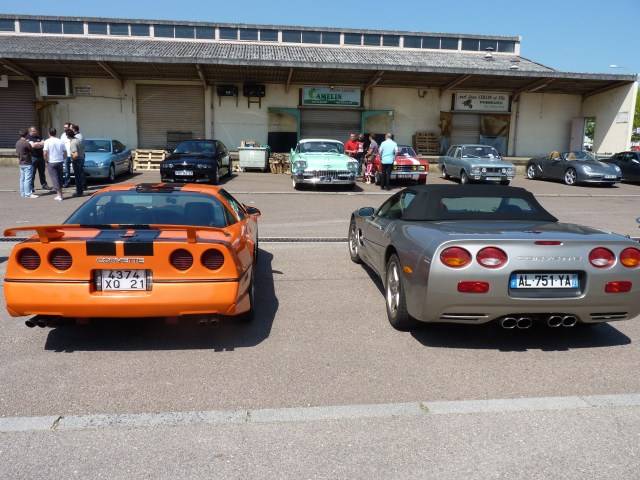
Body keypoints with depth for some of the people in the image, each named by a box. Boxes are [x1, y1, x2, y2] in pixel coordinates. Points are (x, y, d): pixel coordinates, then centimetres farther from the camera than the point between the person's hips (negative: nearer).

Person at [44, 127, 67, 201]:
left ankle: (59, 195, -5)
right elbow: (65, 153, 4)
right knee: (60, 178, 14)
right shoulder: (61, 141, 3)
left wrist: (46, 160, 1)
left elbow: (45, 153, -14)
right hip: (60, 162, 4)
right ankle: (60, 194, 19)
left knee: (54, 179, 0)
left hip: (51, 162, -4)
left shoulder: (47, 141, -7)